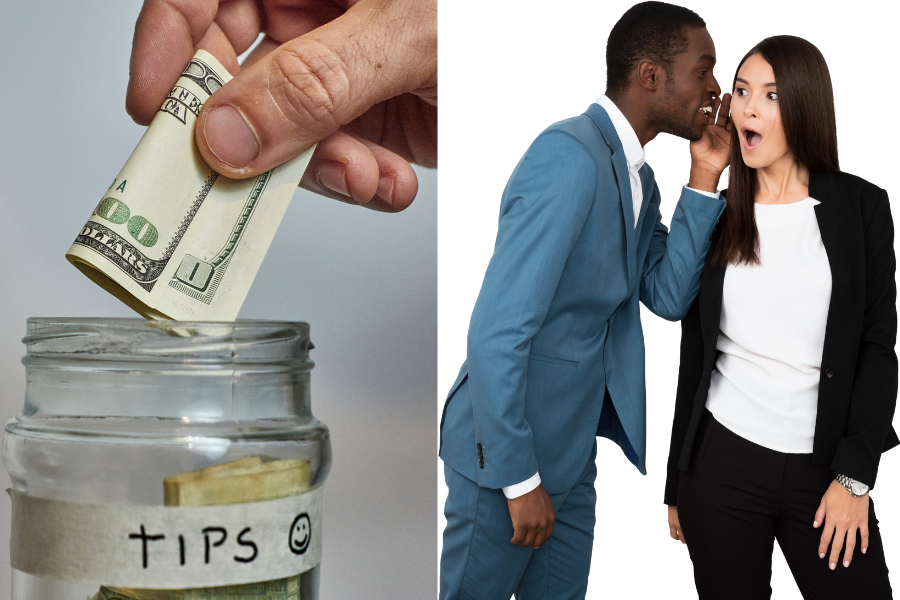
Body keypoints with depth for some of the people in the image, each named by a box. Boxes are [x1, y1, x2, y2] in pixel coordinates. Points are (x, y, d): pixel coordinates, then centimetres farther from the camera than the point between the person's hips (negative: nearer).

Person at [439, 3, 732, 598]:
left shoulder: (637, 176, 9)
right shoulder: (570, 154, -22)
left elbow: (668, 295, 3)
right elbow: (496, 330, -26)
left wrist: (704, 181, -5)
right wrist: (520, 478, -21)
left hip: (572, 451, 9)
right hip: (508, 451, -9)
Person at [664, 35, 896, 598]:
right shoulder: (714, 218, 6)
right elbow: (694, 357, 10)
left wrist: (854, 475, -9)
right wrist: (678, 486, 12)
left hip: (823, 467, -1)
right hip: (721, 462, 1)